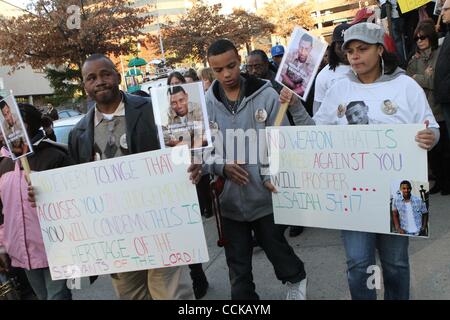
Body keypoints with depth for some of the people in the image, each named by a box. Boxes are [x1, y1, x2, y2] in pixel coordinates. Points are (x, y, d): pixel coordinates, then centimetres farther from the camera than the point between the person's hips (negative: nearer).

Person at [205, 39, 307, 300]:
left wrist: (272, 177, -18)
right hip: (230, 198, 2)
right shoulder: (207, 103, -1)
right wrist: (221, 167, -16)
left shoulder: (266, 95, -6)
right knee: (238, 265, 13)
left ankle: (296, 278, 49)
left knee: (275, 247, 18)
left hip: (264, 195, -1)